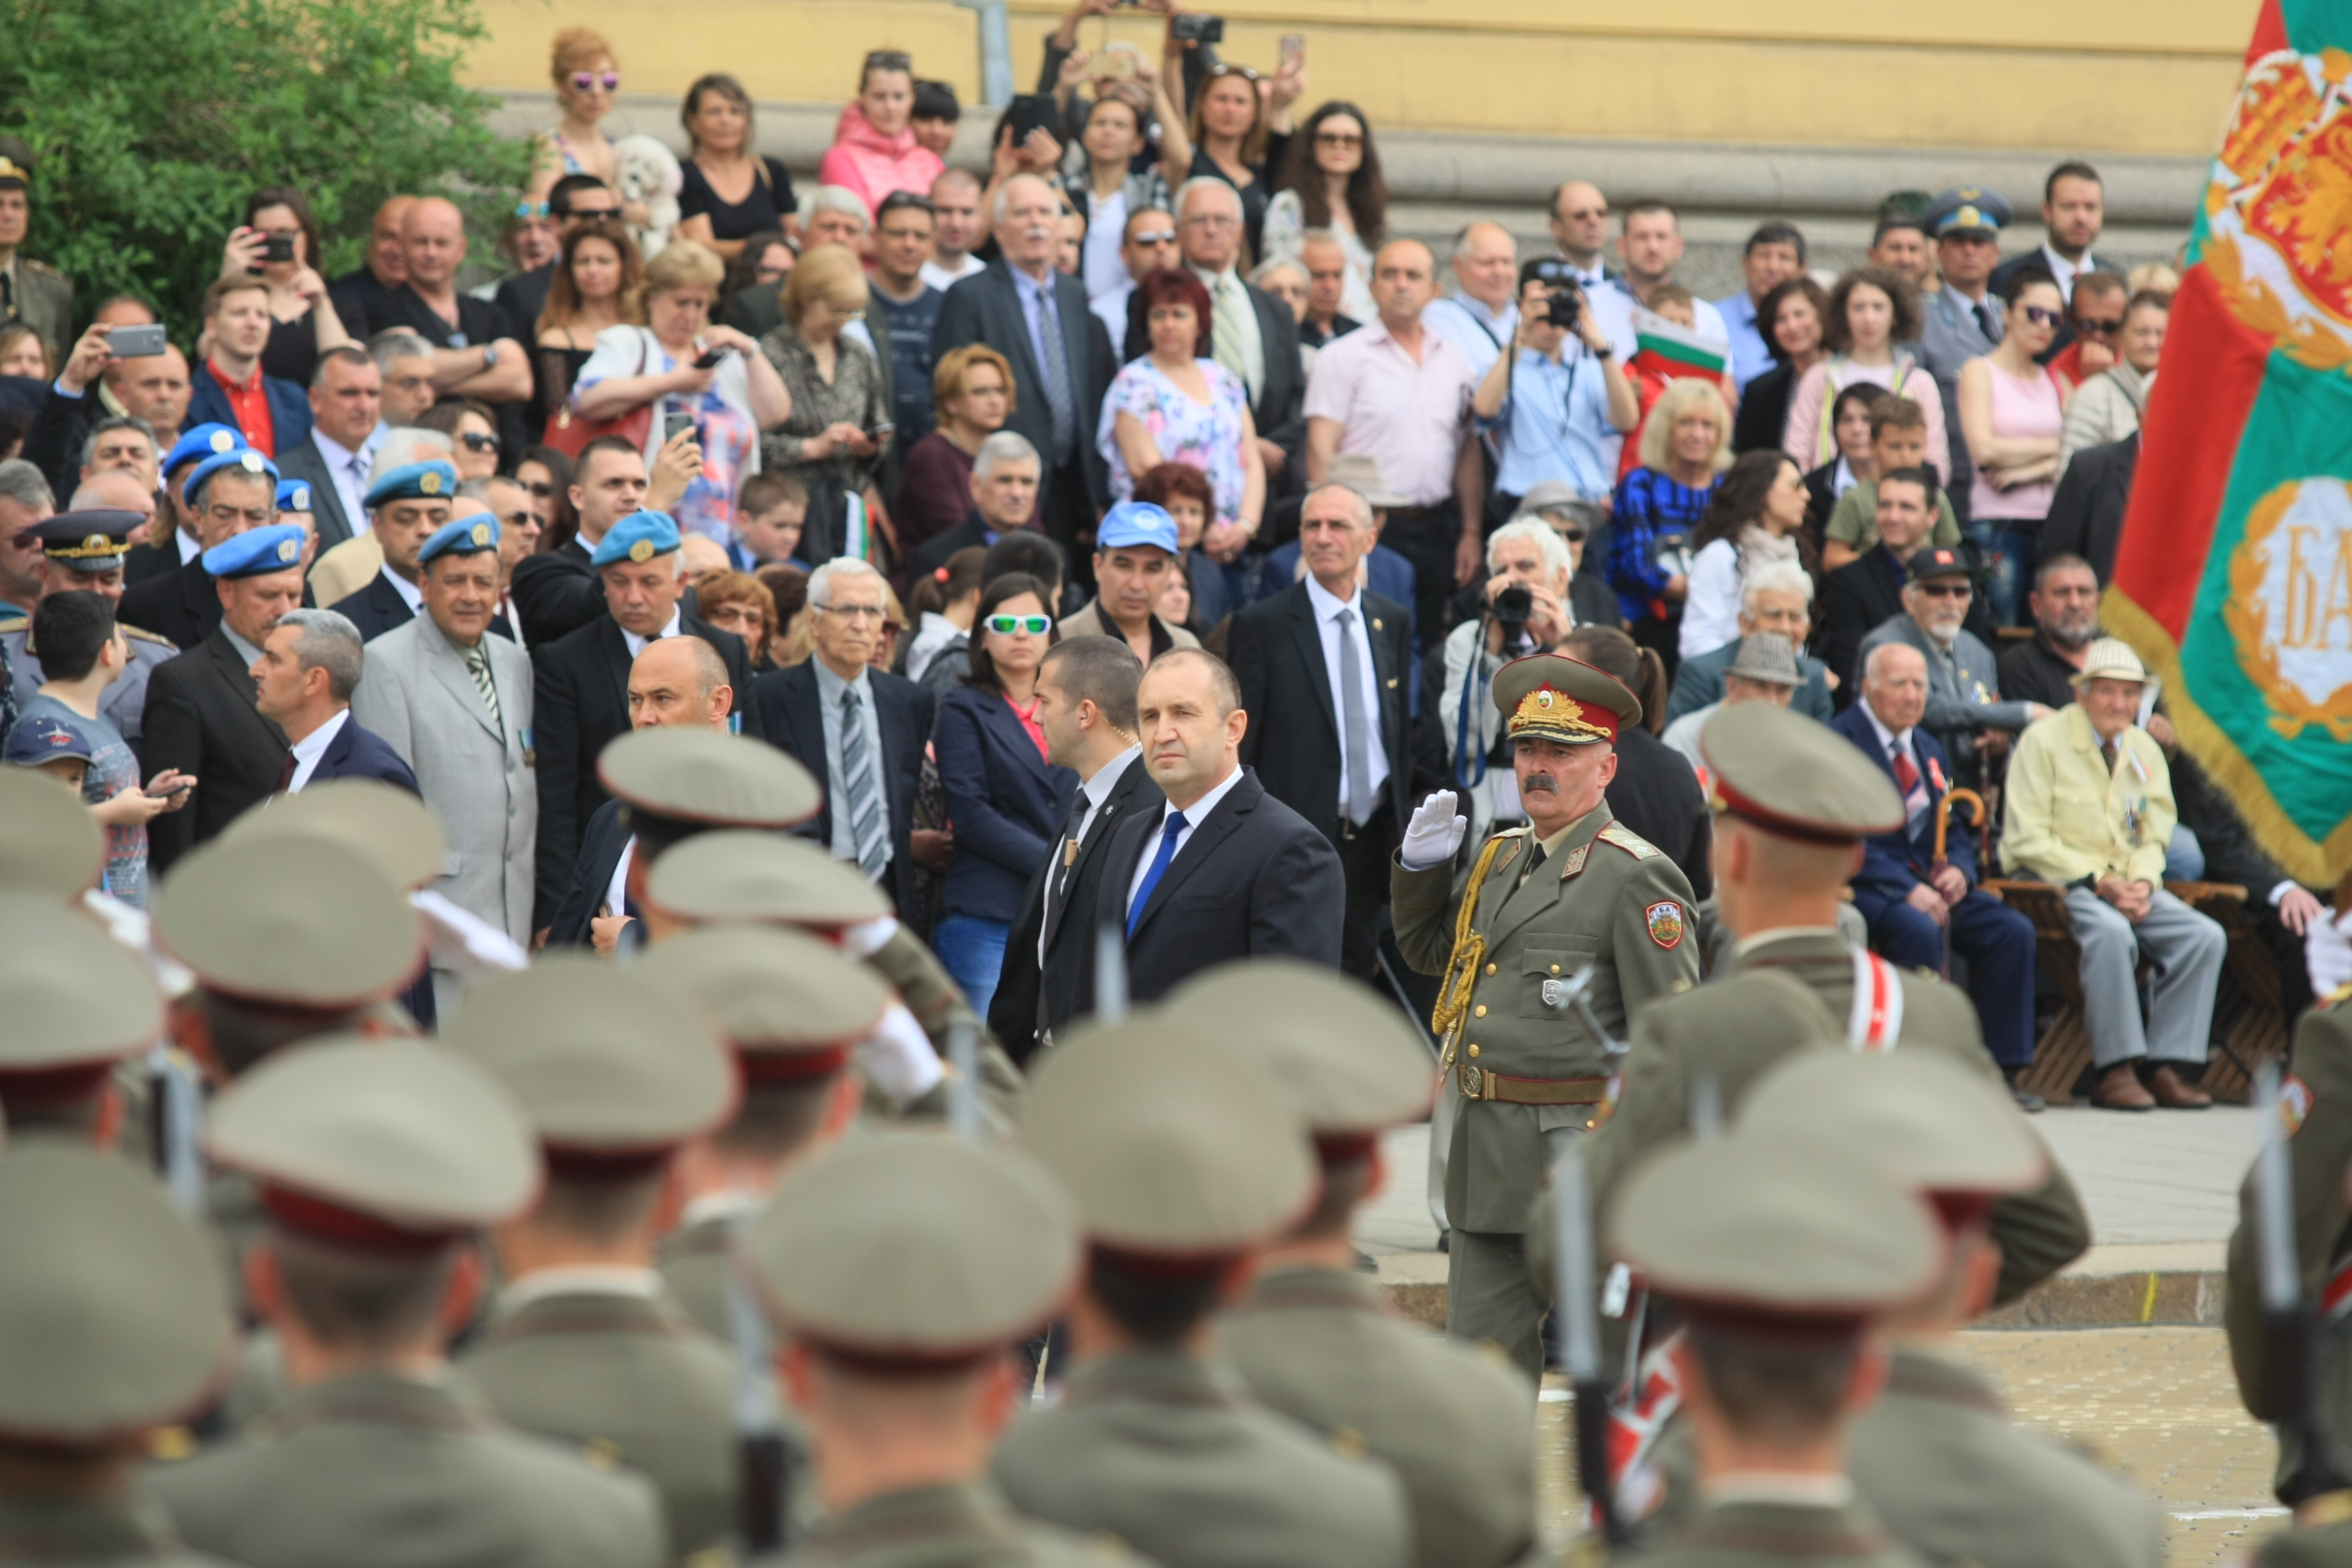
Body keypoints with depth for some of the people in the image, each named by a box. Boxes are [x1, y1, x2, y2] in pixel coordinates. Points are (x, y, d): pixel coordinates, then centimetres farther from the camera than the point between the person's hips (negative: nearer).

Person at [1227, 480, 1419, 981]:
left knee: (1359, 973, 9)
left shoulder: (1391, 621, 10)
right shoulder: (1262, 625, -5)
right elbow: (1239, 747, -5)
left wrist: (1405, 818, 11)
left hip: (1371, 837, 5)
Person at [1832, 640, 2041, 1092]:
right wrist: (1907, 890, -24)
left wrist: (1959, 868, -3)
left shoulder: (1928, 750, 20)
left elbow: (1954, 827, 22)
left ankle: (2001, 1068, -8)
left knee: (2012, 931, -12)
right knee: (1919, 930, -36)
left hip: (1925, 881, 7)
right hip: (1867, 885, -7)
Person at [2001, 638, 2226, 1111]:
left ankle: (2168, 1067, -16)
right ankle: (2115, 1070, -30)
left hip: (2126, 885, 6)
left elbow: (2153, 839, 15)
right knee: (2111, 931, -36)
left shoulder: (2145, 751, 12)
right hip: (2054, 881, -6)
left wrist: (2142, 882, -9)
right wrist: (2098, 881, -18)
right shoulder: (2043, 740, -6)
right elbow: (2027, 840, -11)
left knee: (2205, 937, -16)